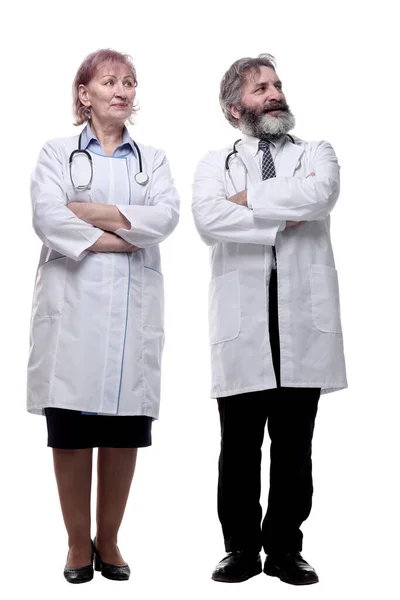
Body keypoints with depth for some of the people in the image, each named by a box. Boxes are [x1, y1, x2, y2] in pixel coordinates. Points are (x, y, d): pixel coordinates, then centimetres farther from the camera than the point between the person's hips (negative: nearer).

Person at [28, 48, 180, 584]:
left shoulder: (153, 159, 17)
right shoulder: (57, 154, 10)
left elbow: (167, 217, -2)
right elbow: (47, 218, -8)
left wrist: (99, 212, -8)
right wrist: (122, 239, -10)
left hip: (136, 307, 2)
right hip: (74, 305, -2)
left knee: (124, 433, 4)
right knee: (71, 433, 1)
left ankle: (108, 540, 20)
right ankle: (79, 544, 16)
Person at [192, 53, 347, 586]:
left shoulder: (317, 154, 14)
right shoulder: (216, 162, 13)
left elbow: (319, 195, -11)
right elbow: (207, 219, -9)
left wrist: (249, 198, -4)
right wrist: (286, 217, -8)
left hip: (304, 322, 1)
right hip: (242, 326, 0)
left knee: (294, 450, 8)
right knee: (239, 450, 6)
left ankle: (285, 549, 22)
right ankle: (242, 548, 21)